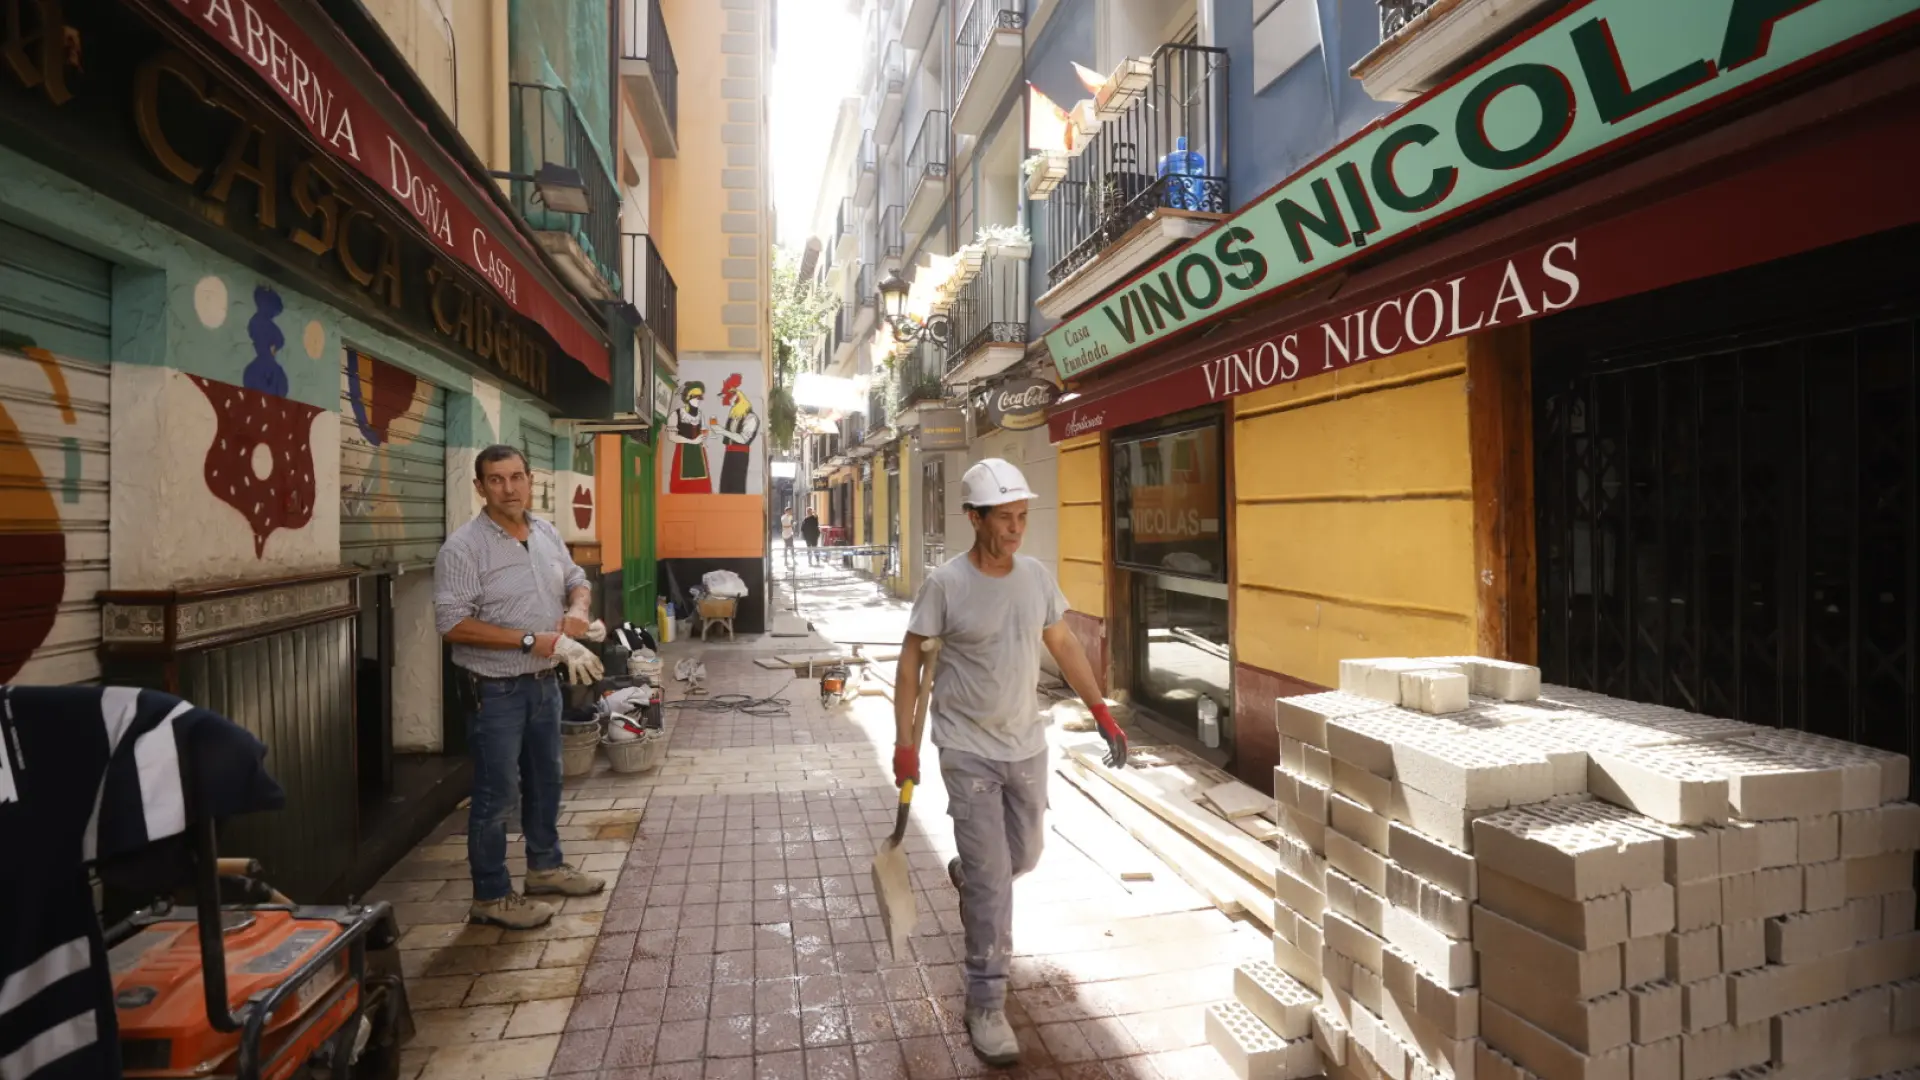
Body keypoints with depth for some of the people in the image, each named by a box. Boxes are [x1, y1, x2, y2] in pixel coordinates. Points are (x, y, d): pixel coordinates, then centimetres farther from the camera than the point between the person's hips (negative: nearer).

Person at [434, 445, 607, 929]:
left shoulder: (547, 533, 5)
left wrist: (577, 608, -6)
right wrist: (529, 640, -23)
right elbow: (452, 623, -22)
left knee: (545, 781, 20)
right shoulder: (464, 547, -16)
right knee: (498, 795, 2)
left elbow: (577, 579, 17)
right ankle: (491, 897, 18)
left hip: (543, 683, 7)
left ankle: (545, 867, 38)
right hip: (495, 692, -7)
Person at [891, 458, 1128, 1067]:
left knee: (1023, 856, 20)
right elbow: (910, 662, -8)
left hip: (1027, 745, 5)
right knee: (992, 880, -2)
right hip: (969, 752, -5)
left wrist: (1102, 714, 8)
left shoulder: (1036, 575, -2)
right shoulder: (946, 584, -16)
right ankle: (986, 1006, 16)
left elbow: (1063, 645, 9)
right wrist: (904, 743, -10)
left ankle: (965, 874, 54)